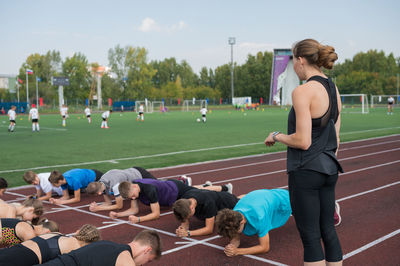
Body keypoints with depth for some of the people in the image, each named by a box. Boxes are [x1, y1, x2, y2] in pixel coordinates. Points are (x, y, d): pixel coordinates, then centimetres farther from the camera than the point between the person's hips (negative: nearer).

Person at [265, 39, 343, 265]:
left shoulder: (303, 91, -17)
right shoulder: (334, 89, 9)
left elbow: (302, 141, -21)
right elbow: (335, 139, 14)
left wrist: (276, 136, -4)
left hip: (306, 171, -8)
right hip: (329, 169, 8)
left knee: (310, 237, 2)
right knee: (328, 231, 17)